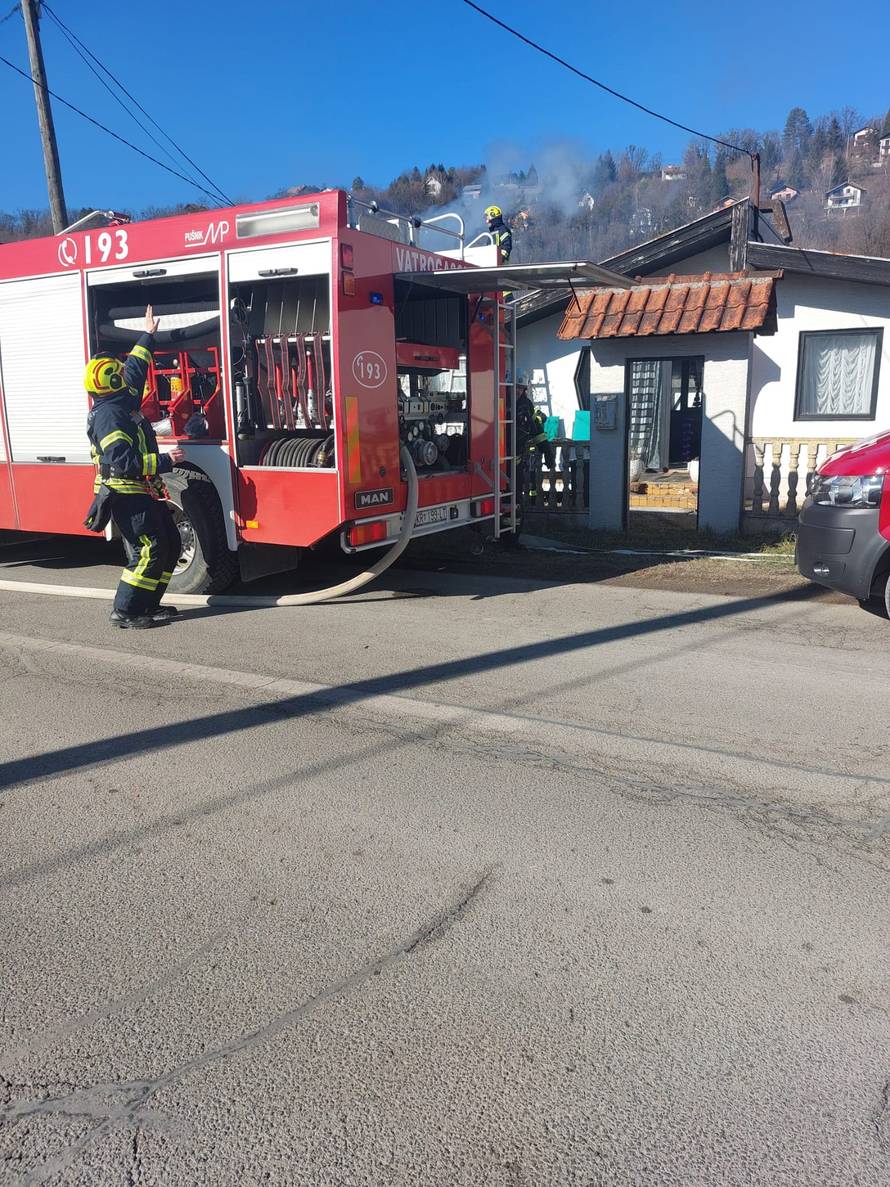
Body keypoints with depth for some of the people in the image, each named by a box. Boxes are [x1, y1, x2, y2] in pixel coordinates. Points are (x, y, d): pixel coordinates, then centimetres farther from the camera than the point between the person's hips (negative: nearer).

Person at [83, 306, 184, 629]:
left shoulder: (123, 401, 11)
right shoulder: (108, 415, -18)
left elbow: (136, 366, 29)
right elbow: (123, 463, -26)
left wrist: (148, 335, 37)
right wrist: (164, 461, -26)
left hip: (144, 491, 10)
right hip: (126, 494, -10)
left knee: (171, 544, 13)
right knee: (148, 550, -13)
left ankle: (147, 604, 19)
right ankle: (124, 612, -6)